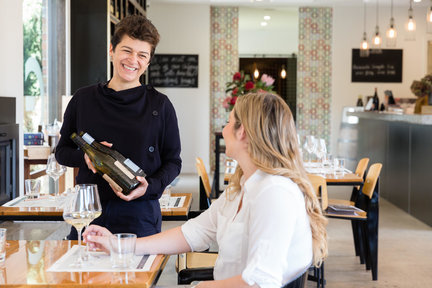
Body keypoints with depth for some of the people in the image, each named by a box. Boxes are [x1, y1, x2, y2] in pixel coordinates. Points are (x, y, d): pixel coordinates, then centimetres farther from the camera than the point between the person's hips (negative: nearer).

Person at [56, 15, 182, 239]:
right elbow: (62, 151, 13)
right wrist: (85, 157, -8)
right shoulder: (83, 100, 7)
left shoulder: (159, 105, 1)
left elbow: (173, 162, 4)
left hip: (140, 214, -2)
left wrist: (150, 186, -15)